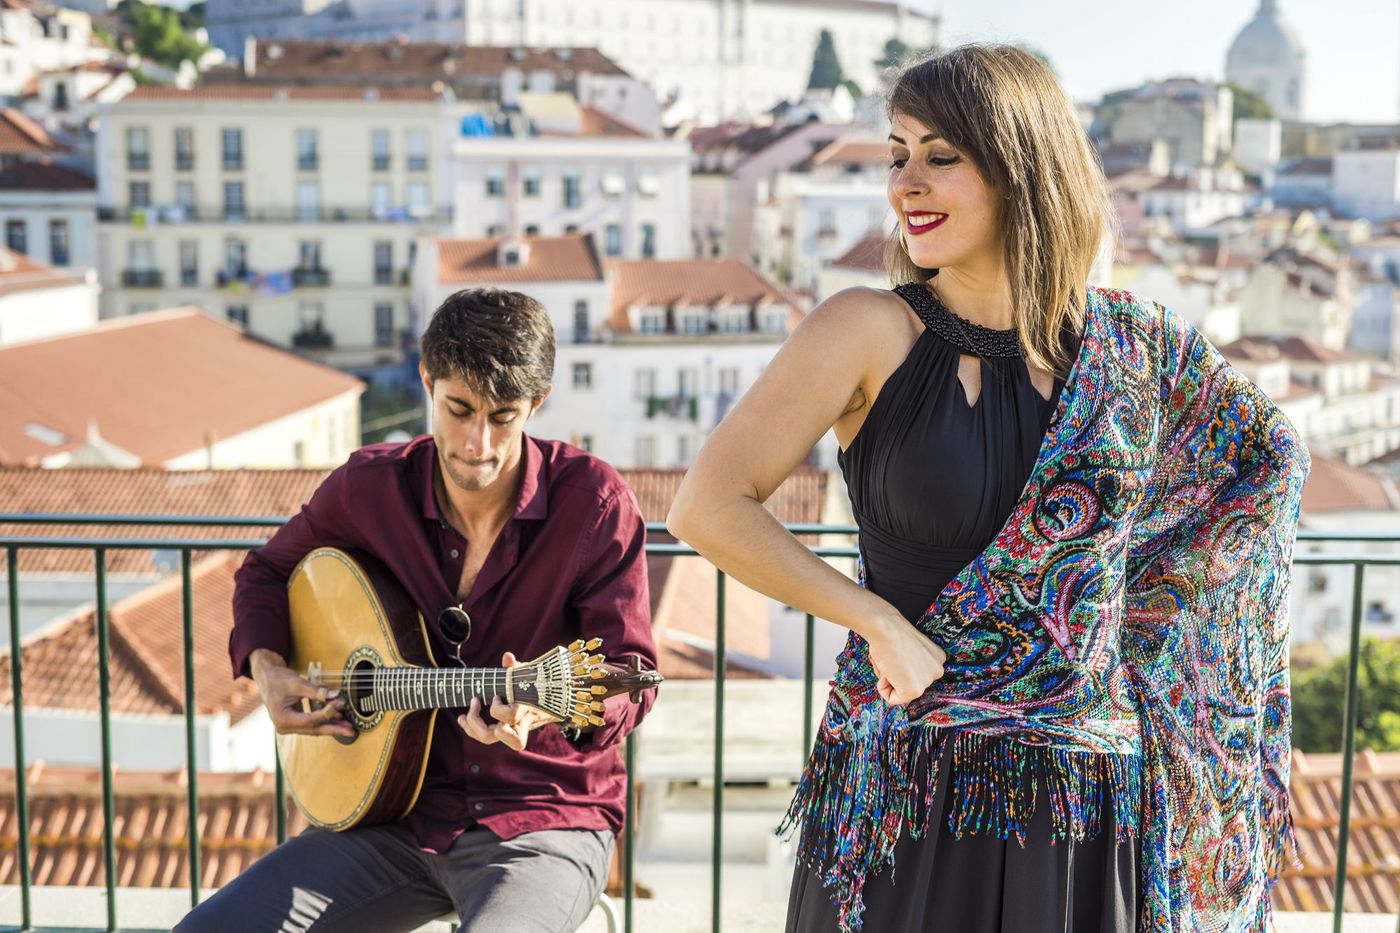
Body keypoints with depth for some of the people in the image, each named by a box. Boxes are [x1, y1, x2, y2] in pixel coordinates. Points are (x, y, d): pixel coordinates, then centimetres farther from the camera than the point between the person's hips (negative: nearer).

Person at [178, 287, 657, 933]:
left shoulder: (593, 500, -12)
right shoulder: (369, 486, -1)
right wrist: (265, 668, 0)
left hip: (547, 818, -4)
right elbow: (267, 570, 18)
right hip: (402, 812, 4)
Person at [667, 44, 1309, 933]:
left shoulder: (1129, 346, 0)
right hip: (908, 792, -2)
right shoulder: (868, 333, -8)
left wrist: (1141, 611, 6)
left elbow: (1271, 453, 16)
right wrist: (876, 618, -15)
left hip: (1093, 796, 3)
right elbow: (709, 508, -11)